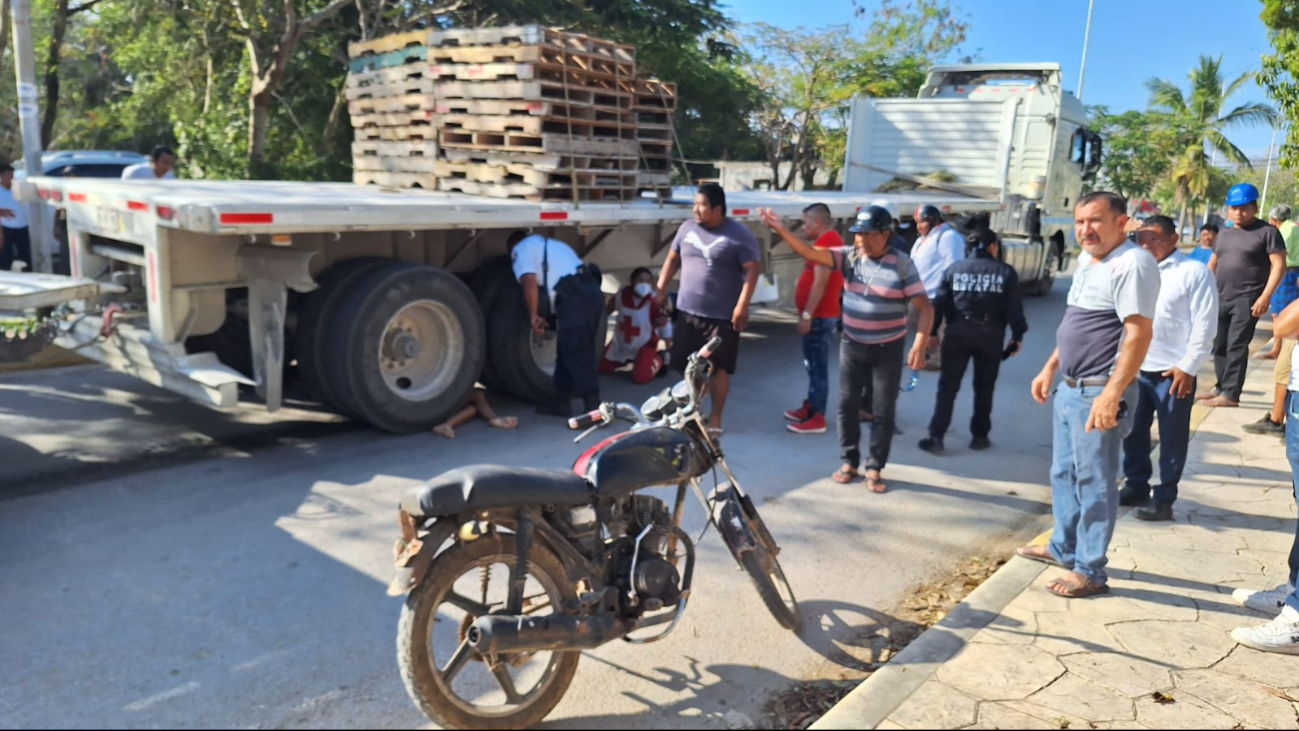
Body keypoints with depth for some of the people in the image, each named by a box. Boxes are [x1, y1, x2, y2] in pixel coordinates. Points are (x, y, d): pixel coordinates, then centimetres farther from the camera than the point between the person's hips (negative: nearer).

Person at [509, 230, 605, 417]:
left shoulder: (523, 249, 11)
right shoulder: (552, 245, 36)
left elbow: (529, 281, -6)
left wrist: (533, 315, -2)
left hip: (575, 297, -9)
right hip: (592, 290, 9)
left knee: (577, 357, -7)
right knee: (568, 352, 17)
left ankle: (593, 408, -9)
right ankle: (561, 402, 23)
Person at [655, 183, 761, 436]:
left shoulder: (739, 235, -9)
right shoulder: (687, 228, 8)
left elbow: (753, 269, -12)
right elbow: (673, 259, 17)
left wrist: (742, 305, -19)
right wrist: (661, 289, 12)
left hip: (722, 316, -5)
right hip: (687, 311, 5)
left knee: (719, 369, 3)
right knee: (687, 367, 10)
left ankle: (715, 417, 17)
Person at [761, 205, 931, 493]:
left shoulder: (902, 264, -12)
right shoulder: (848, 256, -4)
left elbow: (924, 306, -14)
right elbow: (811, 253, -16)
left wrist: (921, 342, -26)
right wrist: (781, 230, -30)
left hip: (888, 349, -3)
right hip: (852, 345, 3)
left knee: (883, 412, 4)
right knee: (847, 405, 9)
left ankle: (875, 469, 16)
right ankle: (850, 462, 24)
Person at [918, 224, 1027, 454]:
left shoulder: (955, 269, 4)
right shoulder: (1006, 272, -1)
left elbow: (939, 303, 2)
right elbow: (1014, 309, -3)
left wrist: (933, 331, 10)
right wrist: (1017, 336, 7)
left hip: (958, 333, 1)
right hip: (990, 335, -1)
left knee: (948, 386, 4)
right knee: (984, 388, 14)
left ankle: (935, 437, -2)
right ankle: (979, 436, 21)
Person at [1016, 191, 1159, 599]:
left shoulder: (1132, 264, -17)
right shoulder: (1087, 261, 13)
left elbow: (1138, 333, -24)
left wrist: (1112, 393, -29)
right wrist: (1050, 368, 22)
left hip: (1099, 393, -10)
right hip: (1070, 388, 10)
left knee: (1094, 483, 0)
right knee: (1064, 474, 19)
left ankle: (1089, 572, 12)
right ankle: (1063, 549, 35)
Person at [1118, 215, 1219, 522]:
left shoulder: (1195, 272, -6)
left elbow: (1205, 325, -9)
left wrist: (1188, 366, -14)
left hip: (1174, 371, -6)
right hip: (1136, 368, 6)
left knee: (1171, 437, 5)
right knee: (1132, 431, 14)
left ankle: (1164, 499, 14)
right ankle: (1136, 486, 30)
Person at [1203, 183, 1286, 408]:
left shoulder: (1267, 232, -4)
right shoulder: (1224, 235, 16)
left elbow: (1279, 265, -9)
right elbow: (1212, 265, 24)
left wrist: (1265, 296, -17)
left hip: (1247, 300, -7)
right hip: (1220, 299, 7)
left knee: (1236, 346, -9)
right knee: (1219, 346, 9)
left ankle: (1230, 394, -7)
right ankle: (1221, 387, 20)